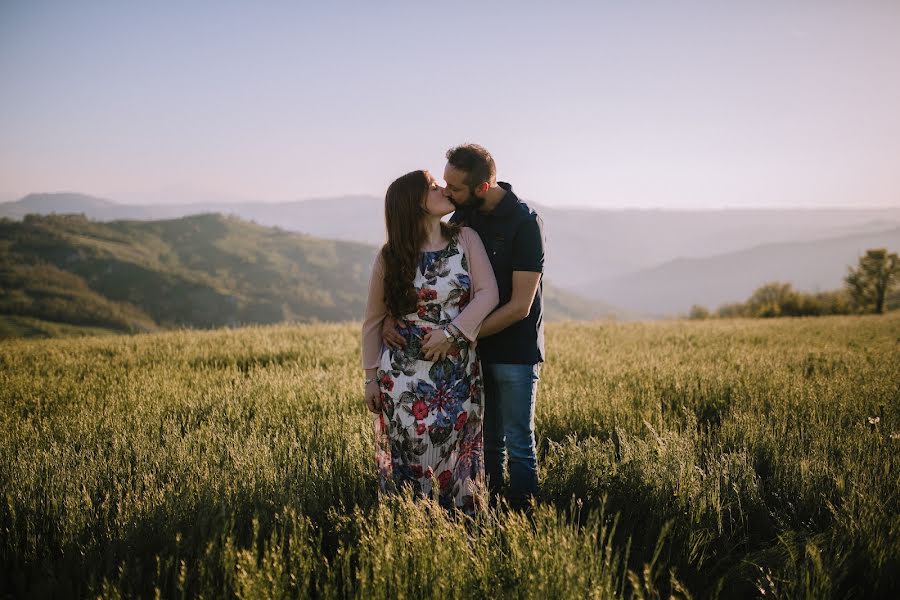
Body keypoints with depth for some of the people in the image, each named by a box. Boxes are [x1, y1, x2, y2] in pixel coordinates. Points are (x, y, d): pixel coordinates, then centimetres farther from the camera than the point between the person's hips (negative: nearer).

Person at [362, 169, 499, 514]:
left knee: (457, 456, 6)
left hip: (459, 373, 2)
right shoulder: (390, 258, -2)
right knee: (409, 458, 1)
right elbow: (373, 321, 5)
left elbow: (488, 293, -6)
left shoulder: (466, 240, 2)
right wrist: (371, 378, 5)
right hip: (405, 375, -1)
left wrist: (452, 332, -17)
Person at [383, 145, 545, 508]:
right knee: (488, 442, 13)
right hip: (477, 349, 6)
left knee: (518, 444, 2)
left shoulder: (525, 223, -18)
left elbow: (520, 306, -21)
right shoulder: (463, 216, 2)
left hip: (515, 351, -6)